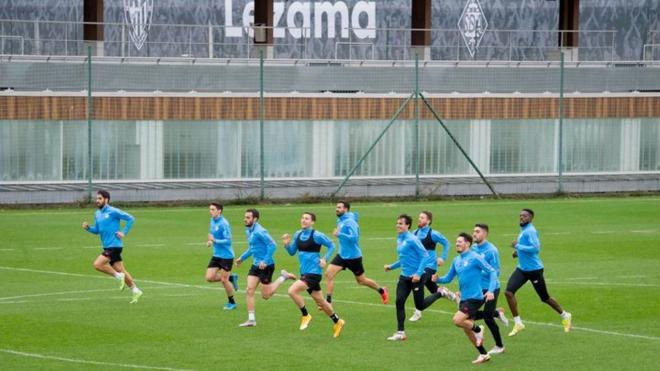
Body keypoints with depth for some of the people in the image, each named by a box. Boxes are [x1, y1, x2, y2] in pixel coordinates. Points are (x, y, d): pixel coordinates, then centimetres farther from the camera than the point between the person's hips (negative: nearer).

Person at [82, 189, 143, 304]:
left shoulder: (113, 212, -12)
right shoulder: (97, 214, 12)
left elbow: (130, 219, -9)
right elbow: (97, 230, 19)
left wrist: (124, 232, -12)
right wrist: (88, 228, 0)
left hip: (114, 245, -8)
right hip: (107, 246, 8)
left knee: (98, 264, -18)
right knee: (119, 270, 10)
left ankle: (118, 276, -4)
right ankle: (135, 291, 18)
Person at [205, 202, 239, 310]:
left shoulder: (223, 224, -19)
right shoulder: (212, 220, 6)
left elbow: (228, 241, -22)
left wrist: (215, 241, -34)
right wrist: (210, 241, 4)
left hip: (226, 256, -8)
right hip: (216, 255, 8)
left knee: (224, 280, -1)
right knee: (209, 278, -1)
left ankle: (231, 303, 18)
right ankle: (231, 278, 21)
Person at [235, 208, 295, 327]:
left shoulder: (259, 232, -19)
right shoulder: (248, 231, 9)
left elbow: (272, 245, -24)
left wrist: (265, 261, -26)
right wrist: (242, 257, 19)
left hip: (266, 265, -8)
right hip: (256, 265, 8)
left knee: (265, 295, 1)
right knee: (249, 291, -3)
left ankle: (283, 277, 19)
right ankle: (251, 320, -1)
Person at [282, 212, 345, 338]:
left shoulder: (316, 235, -13)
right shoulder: (298, 234, 8)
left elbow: (331, 246, -3)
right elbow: (292, 252, 13)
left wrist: (325, 259, -13)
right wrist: (287, 244, -6)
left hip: (313, 273, -8)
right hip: (304, 273, 8)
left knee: (292, 291, -21)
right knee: (320, 301, 16)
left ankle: (305, 316, -3)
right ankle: (337, 322, 33)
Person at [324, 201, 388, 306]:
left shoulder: (350, 222, -20)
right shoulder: (340, 221, 5)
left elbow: (354, 237, -32)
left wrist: (339, 234, -33)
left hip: (353, 256, -7)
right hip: (342, 254, 7)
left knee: (361, 280, 9)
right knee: (328, 273, -10)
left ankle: (381, 290, 34)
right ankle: (328, 301, -7)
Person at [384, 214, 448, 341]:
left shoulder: (412, 240, -16)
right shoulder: (399, 239, 10)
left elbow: (425, 256, -18)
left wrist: (418, 273, -23)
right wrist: (392, 266, 17)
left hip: (416, 277, -7)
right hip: (404, 277, 7)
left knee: (420, 306, 1)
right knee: (399, 302, -5)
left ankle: (441, 293, 24)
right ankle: (400, 332, 1)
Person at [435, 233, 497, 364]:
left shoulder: (475, 258, -11)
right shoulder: (456, 261, 11)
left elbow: (492, 272, -11)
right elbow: (448, 278, 17)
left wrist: (491, 291, -22)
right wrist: (438, 279, -5)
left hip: (474, 298, -8)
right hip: (464, 299, 8)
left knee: (457, 320, -21)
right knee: (466, 329, 10)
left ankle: (478, 330, 5)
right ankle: (484, 354, 21)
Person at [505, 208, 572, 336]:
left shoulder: (530, 231, -17)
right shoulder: (523, 230, 11)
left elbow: (535, 248, -29)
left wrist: (518, 246, -24)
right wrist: (519, 252, 11)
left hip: (534, 269, -8)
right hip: (522, 269, 8)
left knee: (545, 298, 6)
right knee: (509, 292, -10)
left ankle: (565, 316, 30)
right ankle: (518, 324, -4)